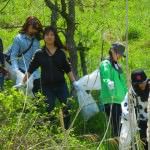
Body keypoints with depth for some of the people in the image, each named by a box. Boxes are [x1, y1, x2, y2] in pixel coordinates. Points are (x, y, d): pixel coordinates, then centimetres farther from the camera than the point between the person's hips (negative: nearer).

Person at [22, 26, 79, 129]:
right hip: (47, 87, -1)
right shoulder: (40, 54, 2)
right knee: (49, 110, 1)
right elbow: (30, 70, 6)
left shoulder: (61, 53, 4)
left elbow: (68, 69, 8)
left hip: (61, 85, 1)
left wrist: (74, 82, 4)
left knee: (67, 109, -4)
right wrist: (23, 83, 3)